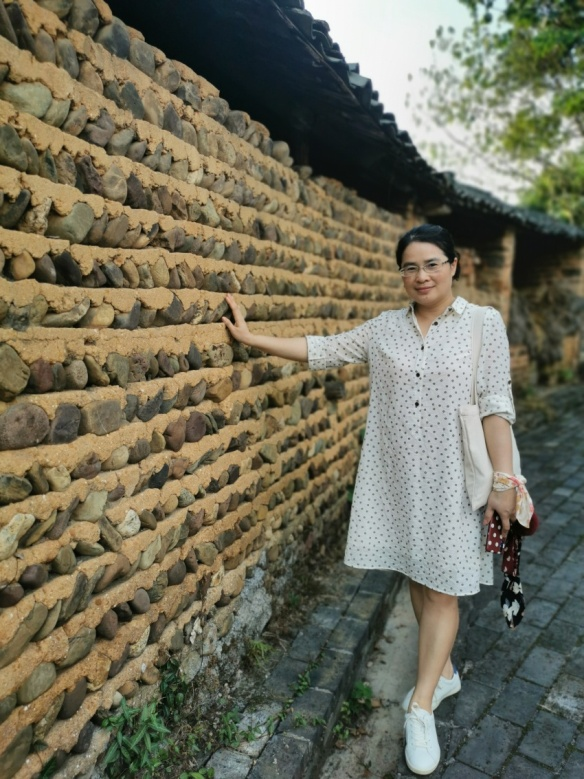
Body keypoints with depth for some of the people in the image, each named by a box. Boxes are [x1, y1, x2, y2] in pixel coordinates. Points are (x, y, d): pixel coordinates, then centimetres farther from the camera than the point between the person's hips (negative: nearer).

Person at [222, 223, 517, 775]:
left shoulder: (484, 324, -4)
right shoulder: (384, 328, 4)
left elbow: (495, 407, -8)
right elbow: (323, 350, 6)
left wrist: (504, 481, -12)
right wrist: (252, 339, 4)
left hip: (450, 479, -3)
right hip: (395, 474, 4)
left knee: (441, 584, 2)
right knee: (415, 574, 15)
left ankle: (421, 706, 17)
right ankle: (443, 671, 38)